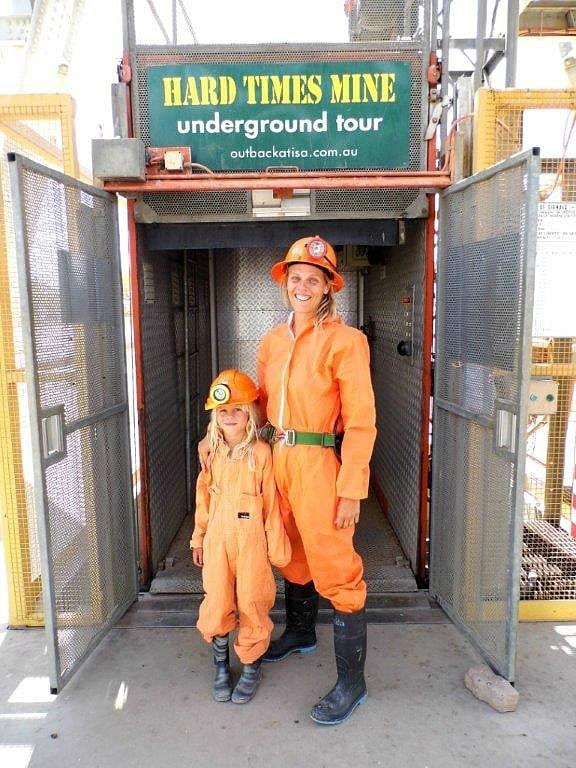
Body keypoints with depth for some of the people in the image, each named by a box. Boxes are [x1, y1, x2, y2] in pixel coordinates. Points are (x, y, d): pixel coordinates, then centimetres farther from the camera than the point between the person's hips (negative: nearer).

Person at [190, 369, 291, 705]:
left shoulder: (261, 452, -10)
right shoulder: (211, 451, 3)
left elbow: (271, 502, -6)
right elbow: (204, 497, 11)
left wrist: (277, 546, -3)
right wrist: (198, 538, 15)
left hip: (251, 539, -3)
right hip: (217, 538, 3)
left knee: (252, 603, 5)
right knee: (217, 604, 6)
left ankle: (252, 667, 29)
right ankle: (221, 663, 33)